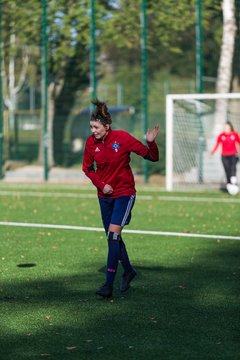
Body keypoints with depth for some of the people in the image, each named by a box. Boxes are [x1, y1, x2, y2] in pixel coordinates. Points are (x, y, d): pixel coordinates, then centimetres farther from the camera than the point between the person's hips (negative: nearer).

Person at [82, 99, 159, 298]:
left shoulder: (122, 138, -16)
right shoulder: (91, 142, -6)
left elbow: (152, 157, -11)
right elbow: (88, 168, 9)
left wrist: (151, 142, -31)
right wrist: (101, 184, -6)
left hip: (124, 193, -5)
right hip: (105, 195, 5)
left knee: (113, 235, -17)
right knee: (113, 237, 14)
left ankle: (109, 285, -16)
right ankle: (128, 271, 39)